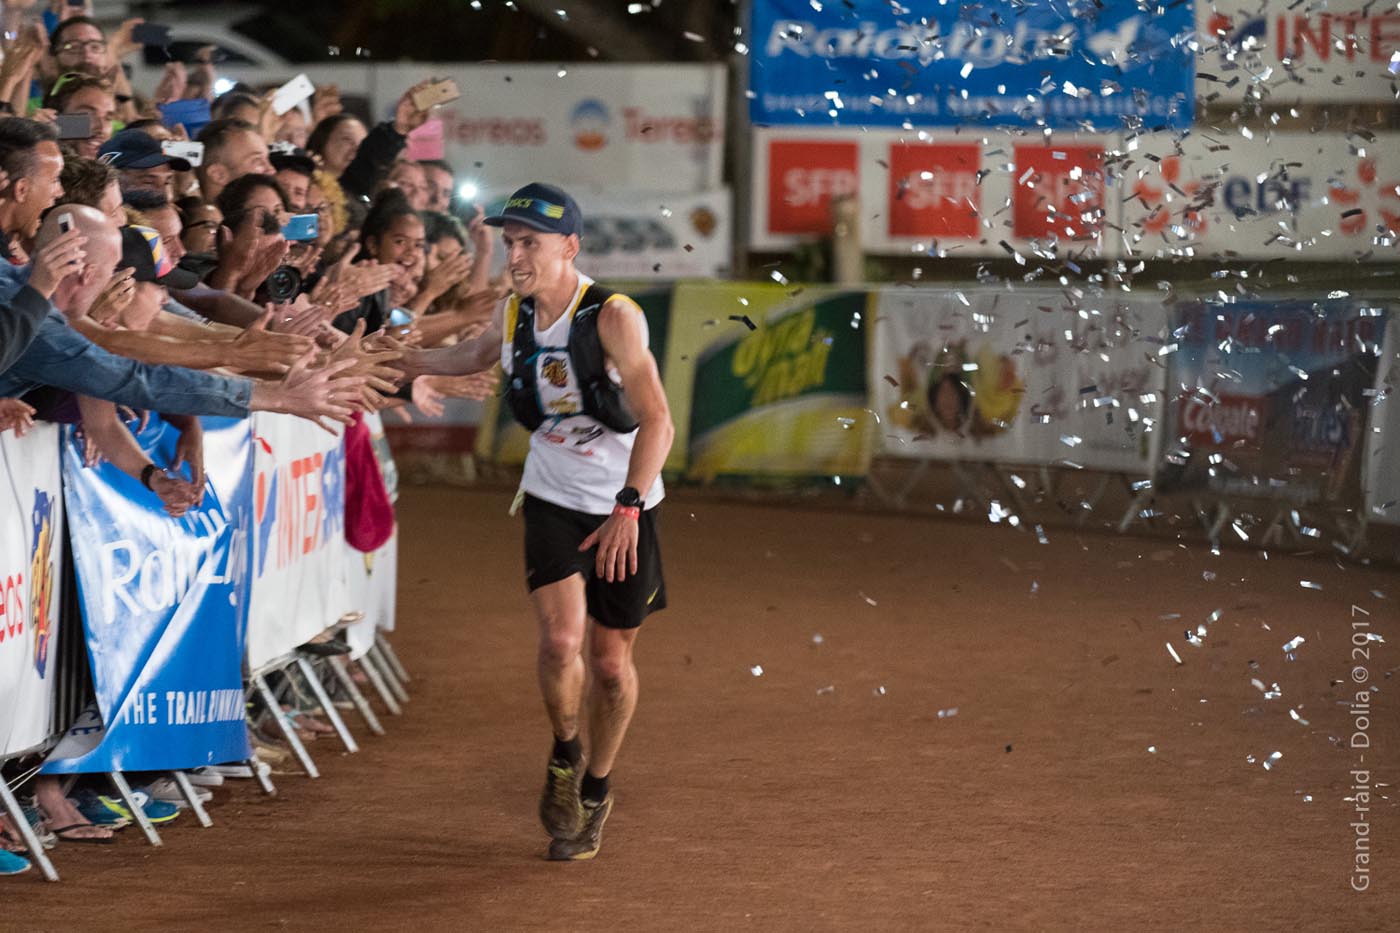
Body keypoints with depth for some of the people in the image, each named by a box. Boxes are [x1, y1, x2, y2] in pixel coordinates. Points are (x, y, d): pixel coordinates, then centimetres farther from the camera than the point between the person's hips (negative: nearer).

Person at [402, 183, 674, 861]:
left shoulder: (612, 318, -21)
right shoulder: (514, 316, -3)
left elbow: (656, 422, -28)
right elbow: (476, 355, 23)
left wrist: (628, 507, -36)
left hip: (623, 508, -3)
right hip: (553, 499, 3)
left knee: (610, 660, 6)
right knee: (560, 639, -17)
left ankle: (594, 792, 29)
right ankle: (564, 756, 11)